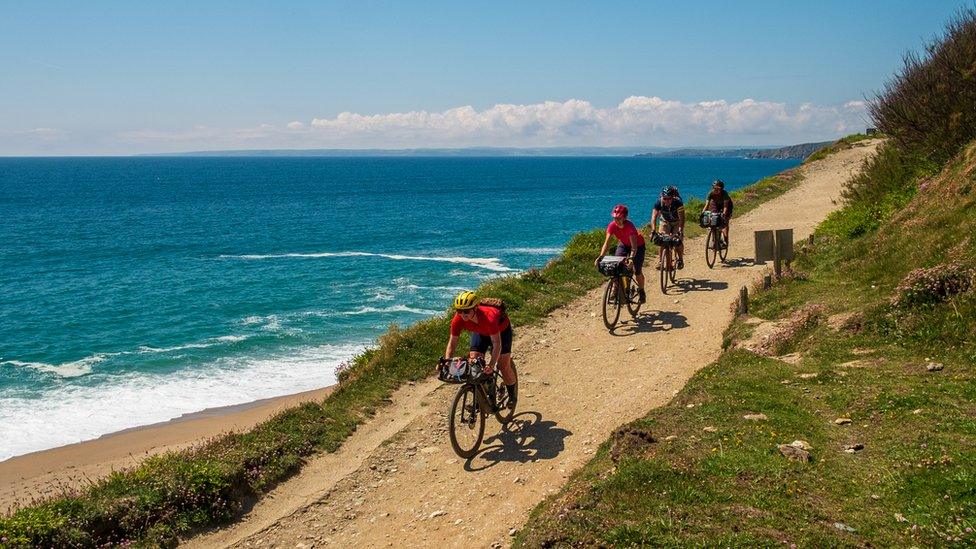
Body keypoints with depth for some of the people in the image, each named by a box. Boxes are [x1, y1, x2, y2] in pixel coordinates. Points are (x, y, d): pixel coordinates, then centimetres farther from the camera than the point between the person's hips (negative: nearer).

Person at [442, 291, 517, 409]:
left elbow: (497, 343, -43)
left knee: (503, 365, -7)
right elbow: (452, 343, -24)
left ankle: (512, 395, 19)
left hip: (501, 329, -4)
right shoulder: (458, 320, -32)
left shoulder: (488, 317, -45)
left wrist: (491, 365, -54)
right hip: (480, 332, 4)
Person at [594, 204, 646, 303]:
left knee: (637, 271, -5)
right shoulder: (612, 226, -26)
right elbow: (606, 243, -31)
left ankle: (641, 291, 19)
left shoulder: (629, 226, -37)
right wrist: (600, 257, -44)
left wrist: (631, 257, -59)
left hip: (638, 245, -4)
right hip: (623, 244, 4)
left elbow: (634, 246, -42)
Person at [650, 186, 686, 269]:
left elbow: (681, 218, -38)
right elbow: (654, 217, -35)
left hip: (677, 222, -1)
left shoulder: (678, 202, -32)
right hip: (665, 222, 1)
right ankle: (661, 260, 1)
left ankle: (680, 259, 8)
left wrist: (680, 231, -51)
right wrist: (653, 231, -49)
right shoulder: (659, 203, -28)